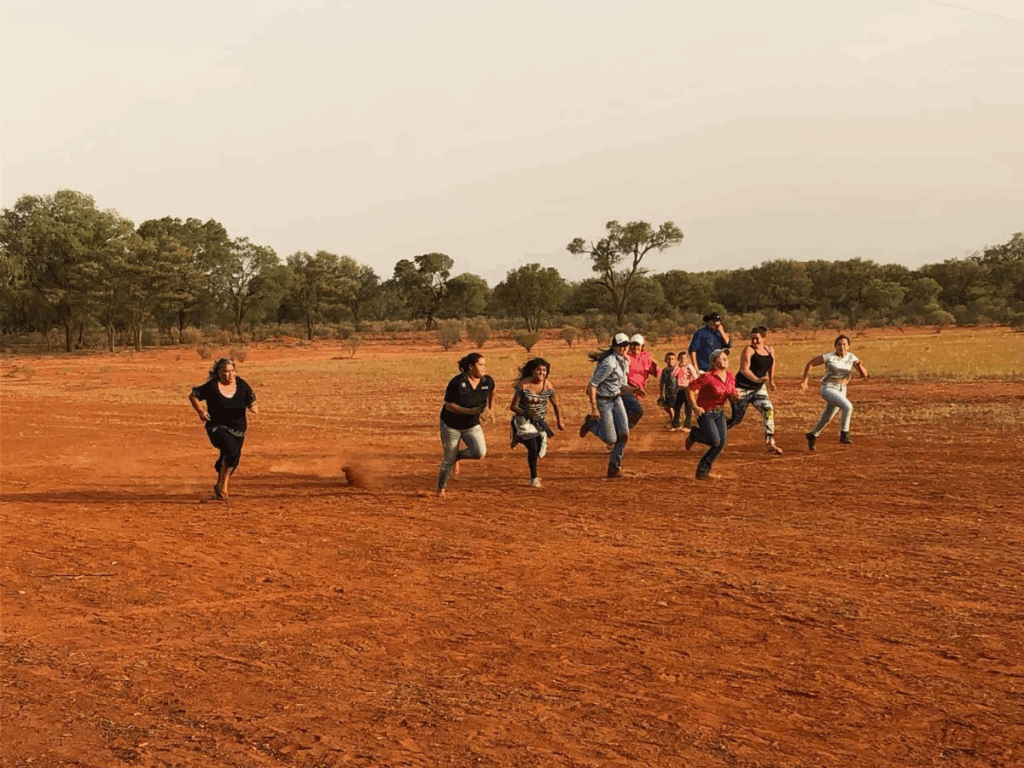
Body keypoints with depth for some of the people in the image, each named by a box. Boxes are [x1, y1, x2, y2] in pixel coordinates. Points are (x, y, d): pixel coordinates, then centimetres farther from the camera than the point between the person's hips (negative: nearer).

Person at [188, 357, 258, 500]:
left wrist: (254, 407, -18)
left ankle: (219, 486, 40)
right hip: (218, 428, -5)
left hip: (238, 429, 5)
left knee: (231, 462, 14)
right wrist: (200, 411, -13)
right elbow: (193, 396, 0)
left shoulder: (241, 384, -1)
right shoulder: (212, 386, -11)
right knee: (232, 451, -29)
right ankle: (223, 485, -14)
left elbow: (251, 401, 5)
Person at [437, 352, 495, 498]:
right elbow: (449, 406, -20)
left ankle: (457, 456, 12)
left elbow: (491, 392, 16)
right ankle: (441, 488, 30)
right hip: (451, 424, -4)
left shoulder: (487, 381, -9)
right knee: (449, 460, 4)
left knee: (480, 453, -19)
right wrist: (470, 411, -30)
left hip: (472, 425, 4)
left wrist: (489, 410, 20)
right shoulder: (457, 382, -23)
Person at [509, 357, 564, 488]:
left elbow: (555, 405, 6)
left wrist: (559, 422, 11)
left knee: (540, 450, 9)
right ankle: (533, 478, 2)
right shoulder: (523, 385, -18)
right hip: (524, 420, -4)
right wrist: (525, 413, -31)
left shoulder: (548, 385, -7)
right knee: (532, 449, -15)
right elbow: (513, 406, -15)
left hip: (540, 420, 5)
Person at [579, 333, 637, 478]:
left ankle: (614, 468, 9)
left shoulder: (625, 362, 4)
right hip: (602, 401, -7)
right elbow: (592, 385, -22)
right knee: (611, 440, -7)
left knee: (624, 434, -6)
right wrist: (594, 408, -24)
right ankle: (590, 423, 21)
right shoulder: (609, 363, -23)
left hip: (616, 399, 7)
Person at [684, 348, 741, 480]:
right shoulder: (708, 377, -21)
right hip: (705, 412, -7)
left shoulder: (730, 376, 1)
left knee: (721, 443, 0)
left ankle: (703, 470, 15)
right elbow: (690, 388, -19)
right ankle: (694, 435, 15)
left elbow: (730, 396, 12)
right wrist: (695, 407, -19)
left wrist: (734, 396, -11)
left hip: (720, 412, 7)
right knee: (715, 440, -17)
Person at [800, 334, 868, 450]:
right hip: (828, 388, -6)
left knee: (826, 419, 16)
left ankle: (812, 435, 41)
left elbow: (864, 374, -1)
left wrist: (860, 365, -22)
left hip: (841, 390, 6)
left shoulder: (851, 357, 1)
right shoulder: (829, 357, -12)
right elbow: (810, 364, -4)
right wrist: (805, 381, -8)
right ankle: (844, 435, -18)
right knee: (848, 406, -28)